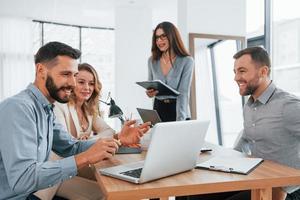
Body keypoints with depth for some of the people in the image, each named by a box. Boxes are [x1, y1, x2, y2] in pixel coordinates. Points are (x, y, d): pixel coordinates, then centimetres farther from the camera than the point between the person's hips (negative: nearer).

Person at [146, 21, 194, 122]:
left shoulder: (187, 61, -12)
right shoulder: (152, 61, 2)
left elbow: (183, 93, -18)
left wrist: (180, 119, -29)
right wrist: (150, 93, -9)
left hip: (179, 112, -3)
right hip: (158, 110, 3)